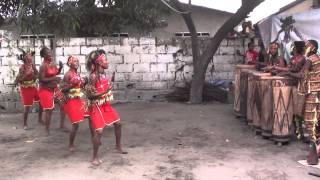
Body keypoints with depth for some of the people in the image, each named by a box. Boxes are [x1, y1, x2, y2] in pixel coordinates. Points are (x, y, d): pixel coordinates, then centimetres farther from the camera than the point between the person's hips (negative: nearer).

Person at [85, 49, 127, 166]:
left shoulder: (103, 74, 3)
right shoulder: (93, 76, -21)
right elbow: (89, 95, -23)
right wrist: (105, 91, -29)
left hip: (106, 105, 9)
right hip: (97, 107, -9)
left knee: (118, 123, 18)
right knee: (98, 131, -13)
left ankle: (118, 147, 37)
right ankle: (95, 157, 2)